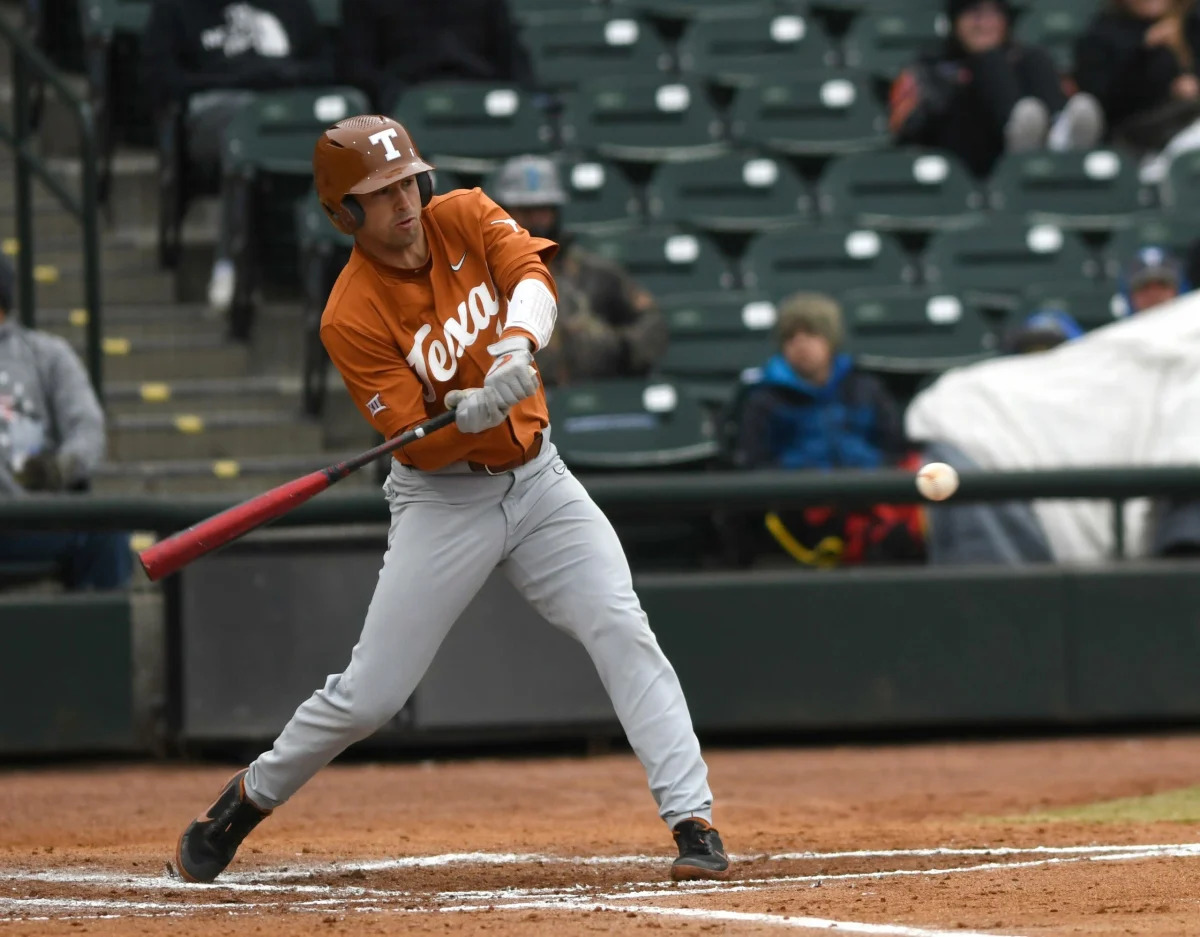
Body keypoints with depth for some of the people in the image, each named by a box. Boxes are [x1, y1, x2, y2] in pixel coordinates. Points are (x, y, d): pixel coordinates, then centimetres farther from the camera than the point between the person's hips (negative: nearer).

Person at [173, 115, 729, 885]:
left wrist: (518, 342, -40)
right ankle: (252, 797, 23)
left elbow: (531, 271, -21)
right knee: (367, 696, -1)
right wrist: (476, 409, -39)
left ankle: (694, 821, -15)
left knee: (623, 632, -14)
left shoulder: (463, 218, -3)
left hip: (536, 477, 3)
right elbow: (419, 440, -19)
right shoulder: (353, 318, -16)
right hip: (442, 502, -3)